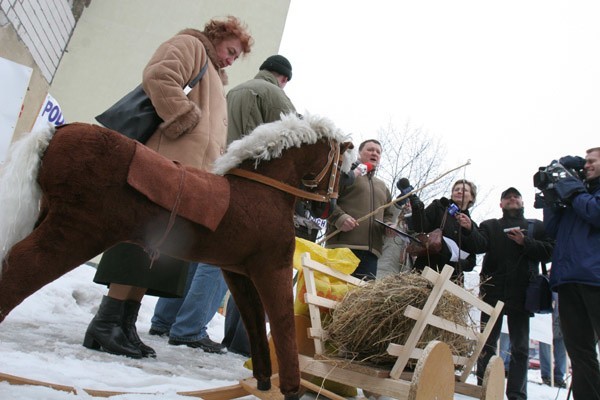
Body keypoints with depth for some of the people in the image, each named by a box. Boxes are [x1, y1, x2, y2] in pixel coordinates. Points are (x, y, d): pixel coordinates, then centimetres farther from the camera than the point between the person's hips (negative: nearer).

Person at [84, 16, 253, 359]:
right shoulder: (190, 45, 8)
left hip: (192, 174, 9)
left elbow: (212, 130, 32)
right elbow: (159, 78, -13)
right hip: (168, 163, -9)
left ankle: (126, 325, 4)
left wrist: (216, 169, 16)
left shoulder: (214, 77, 37)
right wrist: (186, 120, -14)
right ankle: (106, 324, -10)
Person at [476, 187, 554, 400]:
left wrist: (525, 242, -13)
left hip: (521, 294, 0)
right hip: (492, 292, 0)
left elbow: (549, 251, 1)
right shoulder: (490, 226, 12)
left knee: (520, 348, 4)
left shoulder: (536, 226, 14)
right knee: (487, 344, 3)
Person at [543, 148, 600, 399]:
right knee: (579, 352, 7)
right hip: (568, 280, 7)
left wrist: (571, 191, -1)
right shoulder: (580, 194, 25)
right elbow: (553, 230, 20)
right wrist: (551, 196, 14)